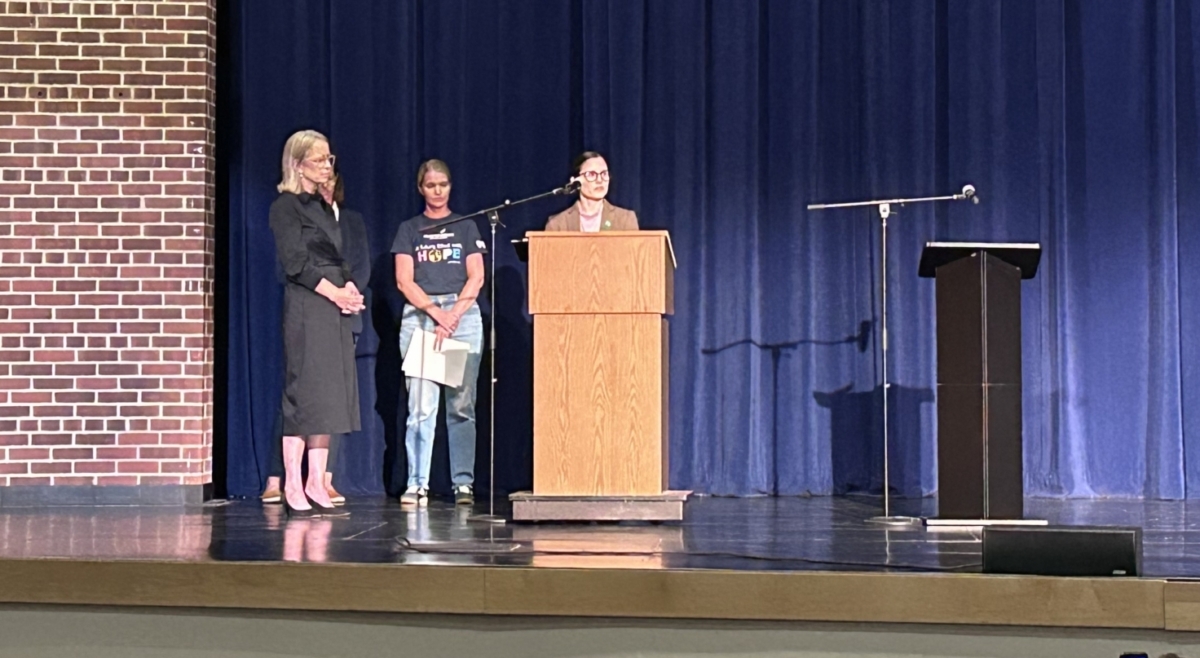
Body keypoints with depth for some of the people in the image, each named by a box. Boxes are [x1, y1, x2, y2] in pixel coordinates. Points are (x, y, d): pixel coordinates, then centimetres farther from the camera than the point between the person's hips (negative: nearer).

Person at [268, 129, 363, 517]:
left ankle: (316, 485, 11)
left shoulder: (324, 207, 20)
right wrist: (334, 292, -14)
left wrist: (350, 286, 1)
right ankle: (293, 488, -5)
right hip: (305, 306, -8)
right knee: (303, 393, -8)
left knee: (328, 396, 6)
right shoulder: (285, 206, -4)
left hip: (335, 308, 8)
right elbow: (295, 262, -12)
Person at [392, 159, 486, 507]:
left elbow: (476, 277, 5)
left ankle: (463, 482, 0)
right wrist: (436, 312, -11)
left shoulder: (466, 227, 14)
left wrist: (454, 314, -9)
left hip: (464, 315, 1)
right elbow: (404, 281, 3)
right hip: (418, 315, 0)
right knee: (420, 404, -8)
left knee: (462, 405, -2)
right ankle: (417, 484, -7)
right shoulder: (409, 230, 13)